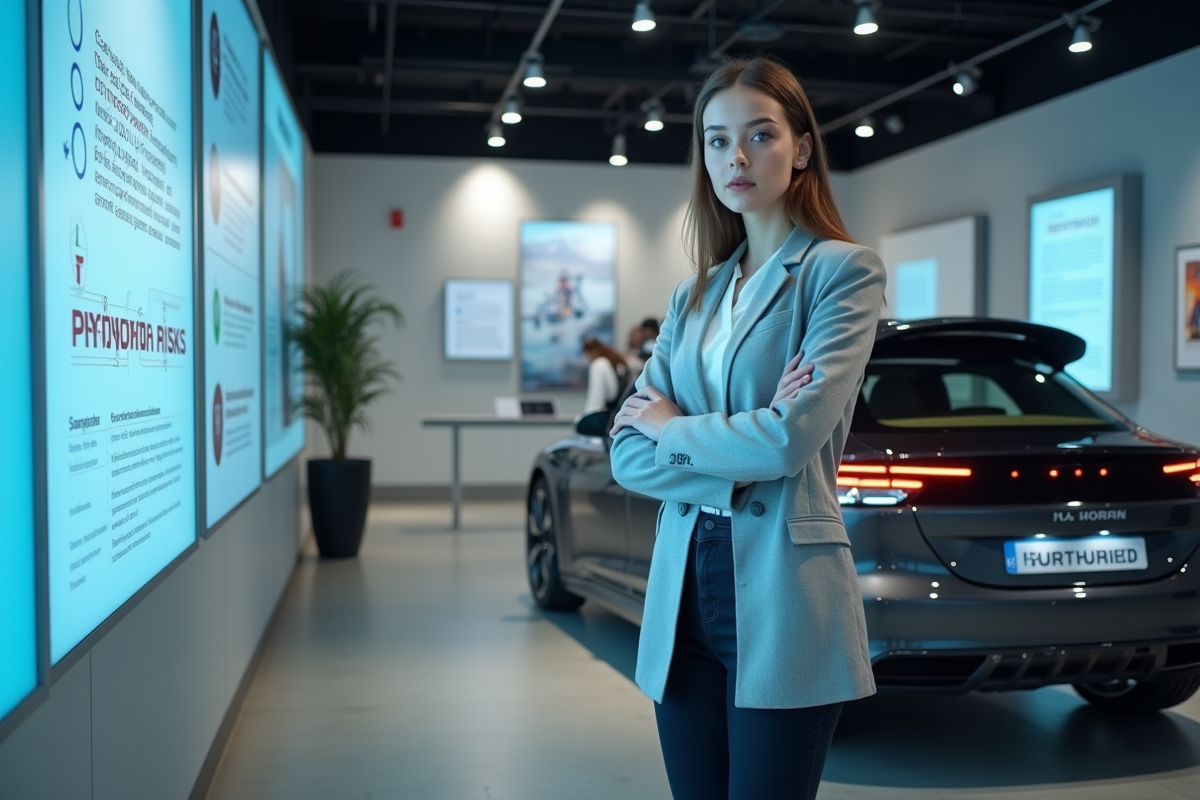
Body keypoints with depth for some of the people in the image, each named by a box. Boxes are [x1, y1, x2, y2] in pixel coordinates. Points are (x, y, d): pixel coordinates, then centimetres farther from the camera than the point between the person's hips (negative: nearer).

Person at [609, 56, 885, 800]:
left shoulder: (842, 268, -4)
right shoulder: (693, 295, 13)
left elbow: (794, 438, -18)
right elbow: (629, 455, 5)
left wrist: (672, 426, -2)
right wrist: (741, 456, -12)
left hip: (784, 596, -5)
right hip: (684, 592, 6)